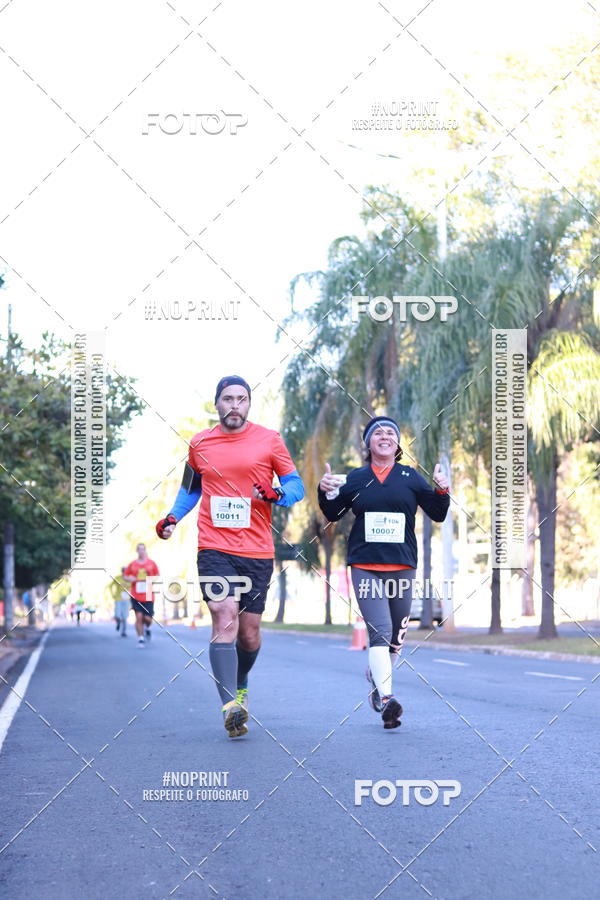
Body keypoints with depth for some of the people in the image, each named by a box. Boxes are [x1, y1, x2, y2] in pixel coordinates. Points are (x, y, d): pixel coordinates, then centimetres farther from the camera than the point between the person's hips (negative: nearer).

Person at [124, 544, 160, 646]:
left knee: (147, 618, -4)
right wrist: (129, 579, -7)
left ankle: (147, 628, 31)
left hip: (148, 596, 0)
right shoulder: (132, 564, 4)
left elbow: (158, 576, 12)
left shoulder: (152, 563, 4)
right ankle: (140, 638, 4)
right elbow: (125, 575, 14)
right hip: (136, 596, 0)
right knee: (139, 617, -9)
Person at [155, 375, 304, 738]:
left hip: (258, 552, 1)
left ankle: (241, 685, 37)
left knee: (249, 632, 8)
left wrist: (275, 494, -14)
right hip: (214, 548, 0)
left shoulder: (269, 440, 4)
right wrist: (173, 517, 10)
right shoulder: (200, 443, 10)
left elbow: (296, 485, 7)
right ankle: (230, 704, -23)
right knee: (225, 619, -18)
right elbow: (190, 487, 26)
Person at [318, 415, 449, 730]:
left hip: (402, 566, 2)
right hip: (365, 566, -2)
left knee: (396, 634, 8)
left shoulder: (411, 477, 10)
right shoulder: (356, 478, 10)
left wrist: (442, 491, -9)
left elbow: (437, 514, 9)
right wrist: (325, 492, -2)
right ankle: (386, 698, -20)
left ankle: (377, 679, 34)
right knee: (380, 630, -15)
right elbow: (333, 514, 16)